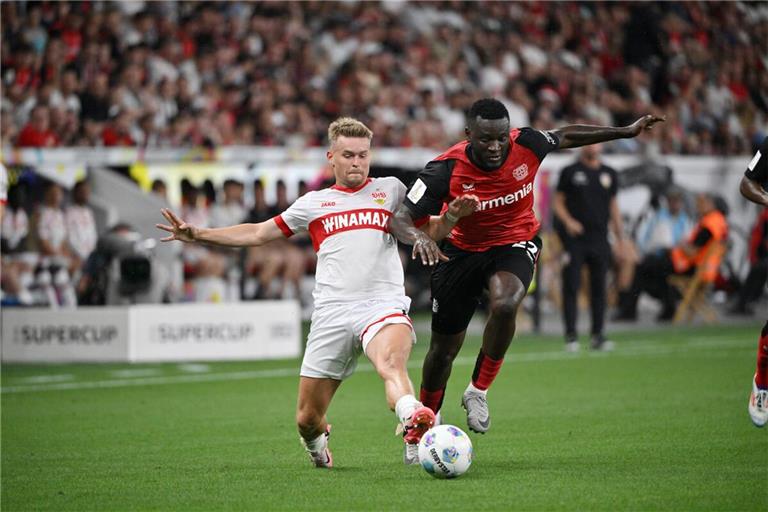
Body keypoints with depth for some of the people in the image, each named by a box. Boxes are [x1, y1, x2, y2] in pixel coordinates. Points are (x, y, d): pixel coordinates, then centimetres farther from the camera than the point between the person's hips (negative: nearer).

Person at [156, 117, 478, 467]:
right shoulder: (313, 203, 21)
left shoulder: (390, 189, 18)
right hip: (331, 314, 2)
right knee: (307, 420, 3)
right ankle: (317, 444, 37)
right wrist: (197, 235, 20)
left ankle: (413, 425, -65)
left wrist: (451, 216, -3)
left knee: (391, 362, -38)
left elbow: (431, 230, 20)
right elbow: (257, 233, 26)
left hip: (382, 305, -2)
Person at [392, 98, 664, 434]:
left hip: (516, 244, 0)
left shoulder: (526, 145, -20)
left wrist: (627, 132, 11)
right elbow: (401, 217, -25)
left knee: (504, 306, -34)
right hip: (463, 251, 0)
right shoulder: (446, 169, -26)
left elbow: (565, 136, 3)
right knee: (443, 351, 7)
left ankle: (478, 390, -12)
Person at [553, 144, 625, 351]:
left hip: (599, 239, 3)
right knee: (571, 286, -5)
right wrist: (568, 221, -16)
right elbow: (558, 201, 3)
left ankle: (598, 335, 10)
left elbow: (613, 205, 17)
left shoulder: (609, 174, 13)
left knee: (599, 288, 4)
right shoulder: (570, 172, 3)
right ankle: (571, 335, -2)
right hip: (574, 239, -3)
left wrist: (620, 236, 12)